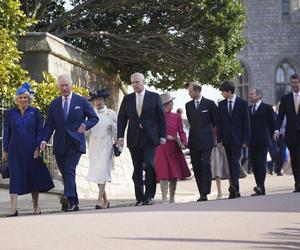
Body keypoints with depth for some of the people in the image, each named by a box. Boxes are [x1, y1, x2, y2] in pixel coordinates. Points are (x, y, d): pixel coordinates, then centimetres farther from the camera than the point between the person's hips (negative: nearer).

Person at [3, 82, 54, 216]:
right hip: (15, 150, 0)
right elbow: (6, 133, 9)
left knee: (33, 177, 7)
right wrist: (5, 150, 6)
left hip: (31, 149, 0)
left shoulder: (35, 112, 3)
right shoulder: (10, 113, 6)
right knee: (15, 177, -7)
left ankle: (36, 207, 20)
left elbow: (40, 131, 2)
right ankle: (13, 209, -13)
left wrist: (38, 148, -7)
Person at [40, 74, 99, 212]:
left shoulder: (81, 101, 5)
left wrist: (85, 125, -13)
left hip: (75, 143, -4)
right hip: (60, 144, 4)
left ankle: (68, 197, -35)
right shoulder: (54, 104, 12)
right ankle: (73, 203, 12)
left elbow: (94, 118, 8)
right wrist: (44, 139, -7)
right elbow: (49, 125, 10)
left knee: (70, 170, -21)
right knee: (65, 173, 5)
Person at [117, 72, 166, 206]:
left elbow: (161, 117, 5)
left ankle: (149, 196, -9)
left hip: (150, 138, -3)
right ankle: (140, 198, 7)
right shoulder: (127, 99, 12)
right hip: (134, 139, 3)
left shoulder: (154, 97, 6)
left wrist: (162, 136, -2)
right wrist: (120, 136, -1)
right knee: (137, 170, 3)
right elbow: (121, 118, 10)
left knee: (149, 165, -16)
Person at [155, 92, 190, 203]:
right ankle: (164, 198, -7)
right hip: (162, 148, -4)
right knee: (163, 174, -8)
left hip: (174, 148, 4)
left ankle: (172, 198, 18)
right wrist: (165, 137, -16)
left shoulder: (176, 116, 9)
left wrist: (184, 143, -8)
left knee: (175, 174, 7)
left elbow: (181, 132, 7)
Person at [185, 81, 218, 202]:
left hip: (206, 140, -4)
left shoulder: (209, 104, 0)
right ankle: (202, 192, 8)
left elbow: (216, 121, 5)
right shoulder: (188, 105, 12)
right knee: (196, 167, 3)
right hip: (194, 141, 4)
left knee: (206, 165, -11)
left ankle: (205, 193, -13)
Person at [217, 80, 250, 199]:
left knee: (235, 162, -15)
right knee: (231, 163, 4)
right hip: (226, 139, 4)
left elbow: (246, 123, -1)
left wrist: (245, 140, -7)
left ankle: (234, 186, -27)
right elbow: (220, 123, 10)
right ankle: (235, 191, 6)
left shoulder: (242, 103, -1)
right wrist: (219, 139, 1)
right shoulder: (221, 104, 9)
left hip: (237, 139, -4)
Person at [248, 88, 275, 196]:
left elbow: (272, 124, 3)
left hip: (263, 141, -5)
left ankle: (261, 186, -19)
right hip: (252, 141, 5)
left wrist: (269, 137, 4)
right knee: (255, 165, 3)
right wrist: (247, 138, 8)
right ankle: (260, 189, 6)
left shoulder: (267, 108, 0)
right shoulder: (248, 109, 14)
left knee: (261, 163, -12)